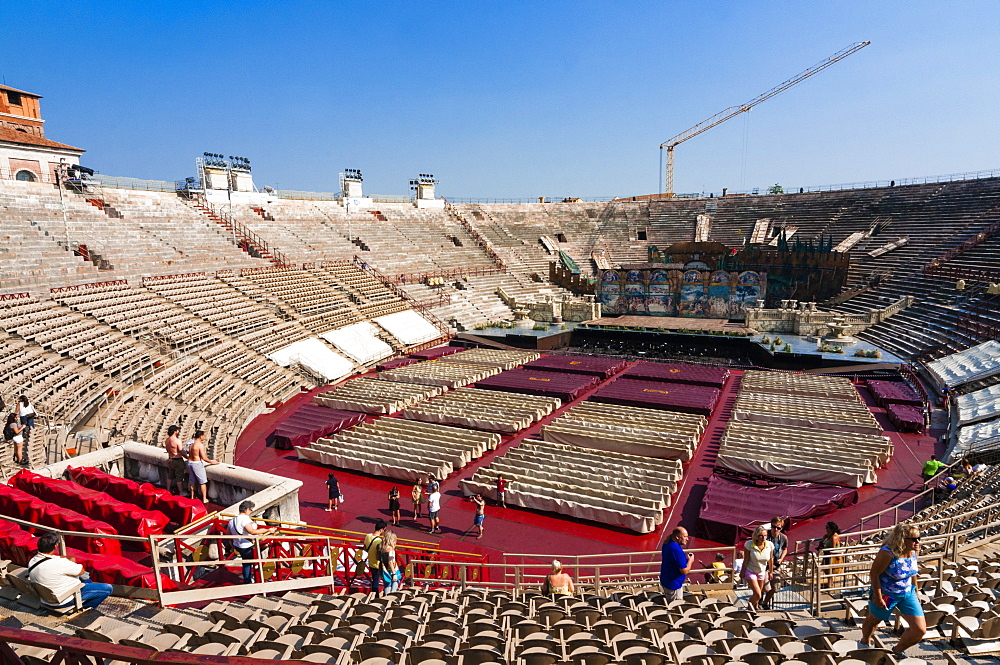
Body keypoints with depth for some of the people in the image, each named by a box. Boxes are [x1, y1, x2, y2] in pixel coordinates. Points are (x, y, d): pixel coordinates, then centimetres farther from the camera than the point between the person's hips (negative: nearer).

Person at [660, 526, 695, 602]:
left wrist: (685, 558, 5)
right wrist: (690, 560, -9)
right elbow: (684, 571, -25)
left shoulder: (667, 544, 0)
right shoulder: (677, 550, -30)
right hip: (673, 584, -9)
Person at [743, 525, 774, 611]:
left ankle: (755, 606, 49)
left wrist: (770, 572, 8)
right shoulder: (749, 545, -27)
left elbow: (771, 560, -3)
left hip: (762, 572, 4)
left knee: (758, 594, 19)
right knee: (757, 595, -11)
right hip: (750, 571, -4)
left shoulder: (770, 545, -19)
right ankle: (750, 607, 18)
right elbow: (746, 560, -16)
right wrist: (742, 572, -6)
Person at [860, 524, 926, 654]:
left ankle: (898, 650, 26)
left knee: (920, 630, 0)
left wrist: (916, 592, 15)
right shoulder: (888, 553, -31)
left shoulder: (914, 551, -9)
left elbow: (912, 572, 9)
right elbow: (874, 573, -25)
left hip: (907, 593, 6)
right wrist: (878, 597, -21)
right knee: (873, 620, 18)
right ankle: (865, 641, 49)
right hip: (886, 594, -6)